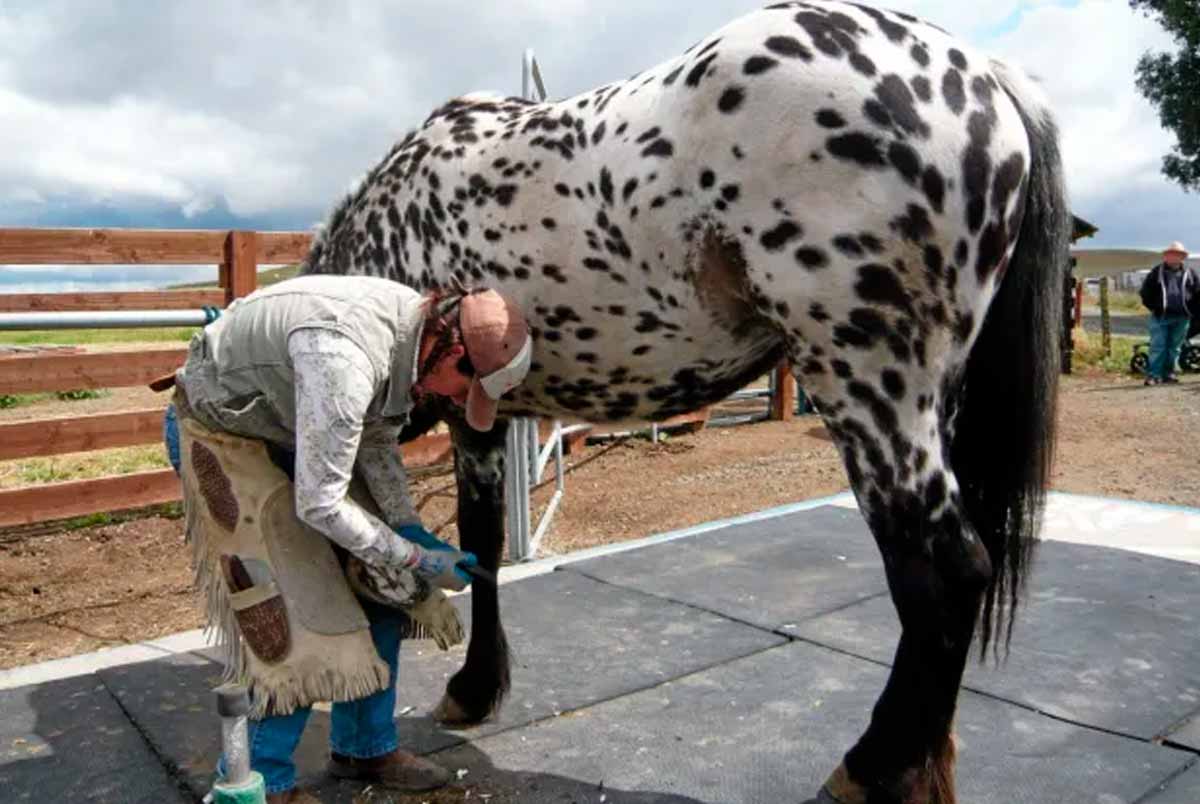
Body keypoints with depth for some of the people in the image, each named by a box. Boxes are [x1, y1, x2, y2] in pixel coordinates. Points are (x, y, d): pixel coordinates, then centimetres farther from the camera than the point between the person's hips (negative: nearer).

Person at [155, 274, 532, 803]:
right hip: (223, 435, -8)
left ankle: (365, 747, 21)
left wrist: (410, 529, -8)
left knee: (378, 584, 5)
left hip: (293, 427, 8)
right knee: (291, 617, -11)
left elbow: (378, 442, 2)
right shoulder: (344, 356, -38)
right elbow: (319, 505, -32)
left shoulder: (414, 333, -11)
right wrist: (416, 558, -22)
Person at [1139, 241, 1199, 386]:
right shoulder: (1156, 273, 4)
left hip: (1181, 318, 3)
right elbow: (1145, 292, 4)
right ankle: (1154, 375, -6)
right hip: (1160, 316, -2)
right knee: (1157, 347, -6)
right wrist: (1153, 307, -3)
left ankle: (1168, 373, 16)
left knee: (1174, 347, 8)